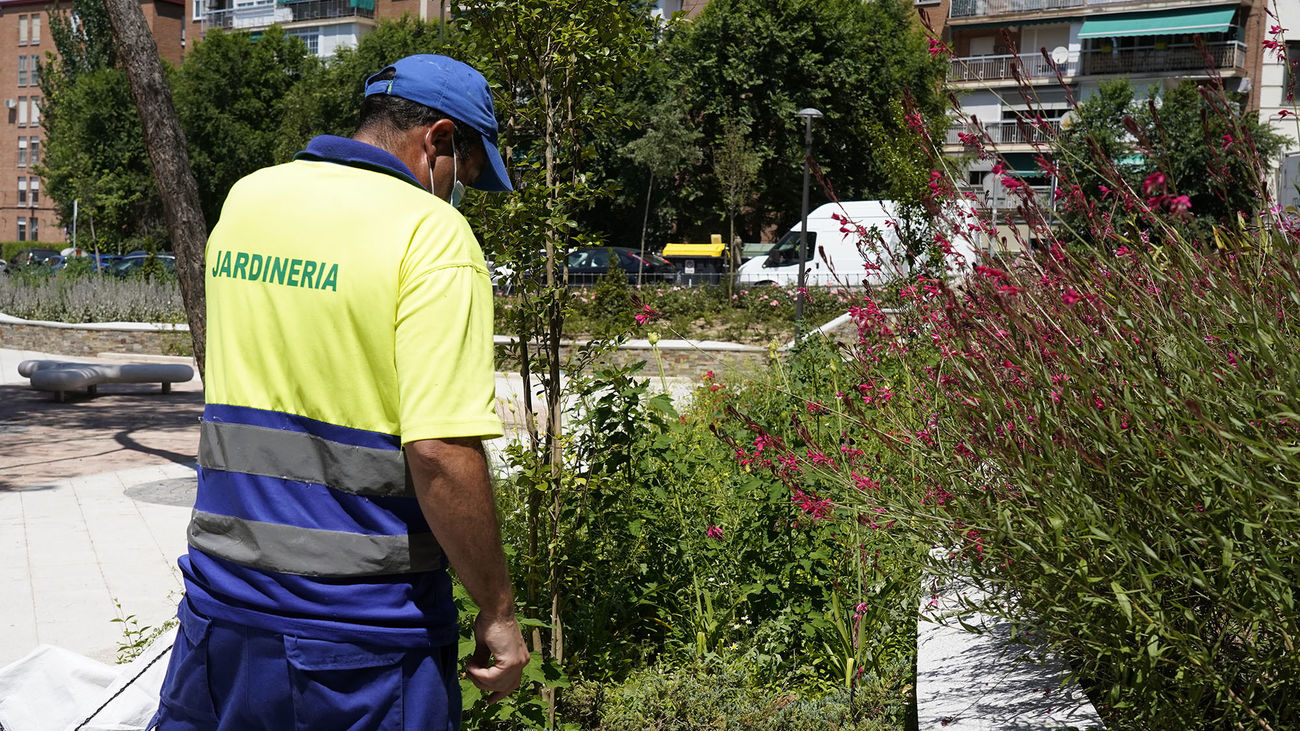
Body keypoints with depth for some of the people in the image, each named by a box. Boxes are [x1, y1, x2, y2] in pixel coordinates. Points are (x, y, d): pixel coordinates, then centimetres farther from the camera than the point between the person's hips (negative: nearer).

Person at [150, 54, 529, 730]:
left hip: (222, 595, 6)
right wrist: (496, 612, -13)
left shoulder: (245, 198, 7)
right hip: (362, 620, -6)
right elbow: (441, 451, -22)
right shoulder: (432, 232, -15)